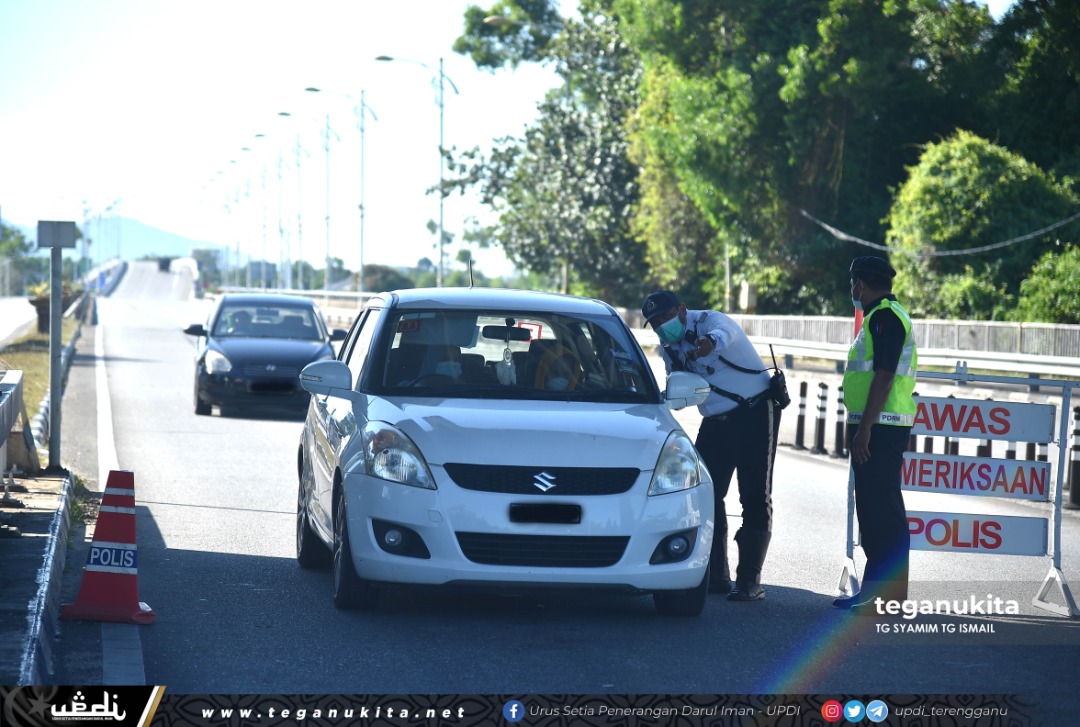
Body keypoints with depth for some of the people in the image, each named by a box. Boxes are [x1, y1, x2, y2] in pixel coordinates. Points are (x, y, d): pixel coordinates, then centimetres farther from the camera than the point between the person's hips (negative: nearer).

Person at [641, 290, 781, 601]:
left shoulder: (709, 321, -17)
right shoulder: (669, 349, 5)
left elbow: (723, 333, -43)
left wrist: (710, 342, -67)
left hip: (754, 413, -7)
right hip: (716, 421, 7)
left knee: (755, 497, -7)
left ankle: (749, 581, -6)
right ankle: (715, 575, 10)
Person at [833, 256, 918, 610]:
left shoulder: (885, 317, -13)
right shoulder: (879, 316, 20)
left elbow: (883, 377, -21)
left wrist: (865, 428, -23)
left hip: (879, 426, -11)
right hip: (876, 426, 11)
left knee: (881, 508, -10)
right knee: (873, 507, 14)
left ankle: (887, 593, -10)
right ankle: (878, 585, 19)